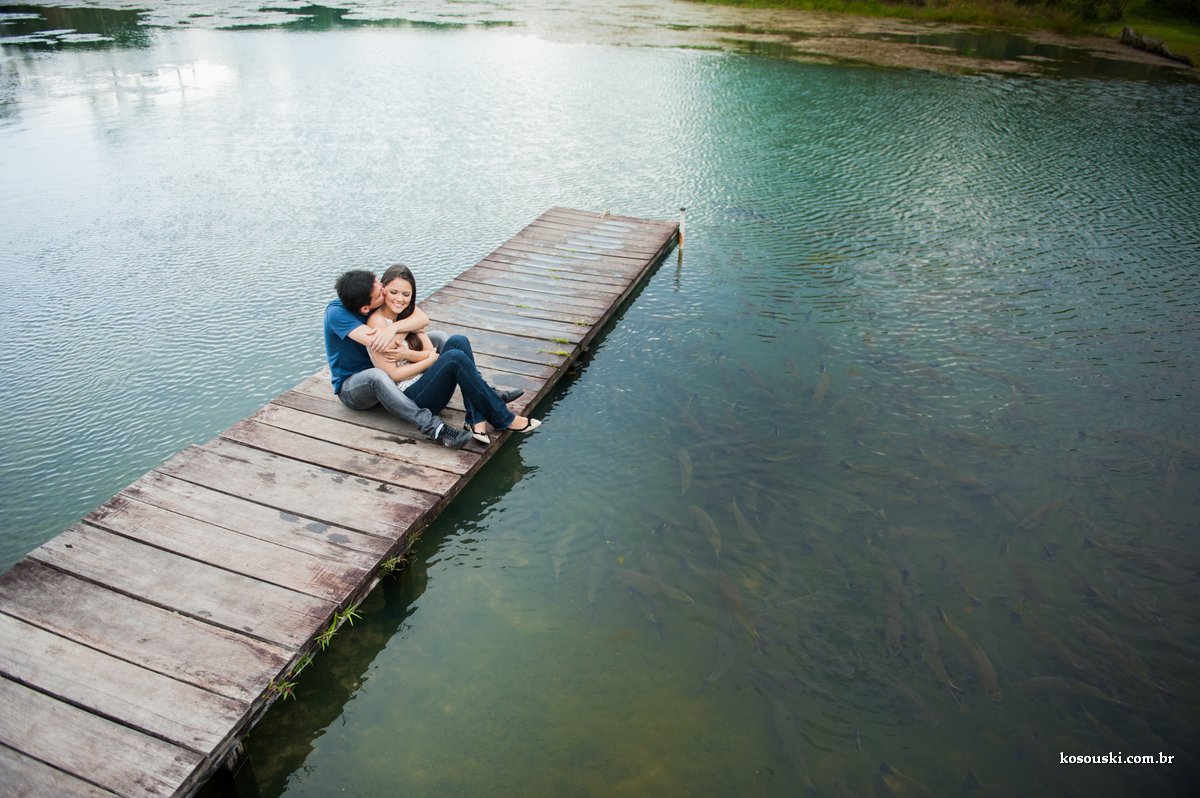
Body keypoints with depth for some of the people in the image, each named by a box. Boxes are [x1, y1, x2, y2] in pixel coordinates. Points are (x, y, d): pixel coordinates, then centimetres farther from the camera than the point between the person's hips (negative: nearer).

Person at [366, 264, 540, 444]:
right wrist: (432, 358, -9)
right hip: (409, 398, -7)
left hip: (425, 385, 7)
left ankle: (477, 422, -26)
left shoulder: (410, 312, 11)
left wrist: (407, 354, -17)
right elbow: (393, 374, -15)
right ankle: (503, 419, -18)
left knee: (458, 341, -16)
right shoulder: (377, 322, -12)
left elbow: (430, 351, 3)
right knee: (455, 357, -27)